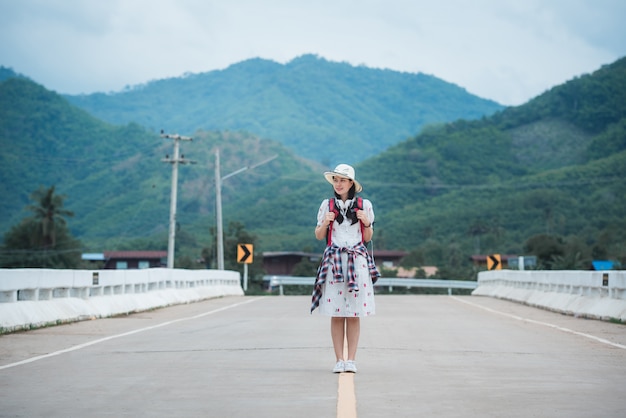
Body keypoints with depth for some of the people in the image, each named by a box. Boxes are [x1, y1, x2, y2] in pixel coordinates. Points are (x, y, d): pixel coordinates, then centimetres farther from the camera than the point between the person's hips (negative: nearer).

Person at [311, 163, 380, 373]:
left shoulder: (364, 205, 6)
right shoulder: (327, 205, 7)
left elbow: (368, 238, 11)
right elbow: (319, 236, 11)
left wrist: (366, 223, -8)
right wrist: (325, 223, -8)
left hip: (357, 261, 0)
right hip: (334, 261, 0)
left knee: (354, 314, -1)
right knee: (336, 314, -1)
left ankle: (351, 360, 3)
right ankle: (339, 359, 3)